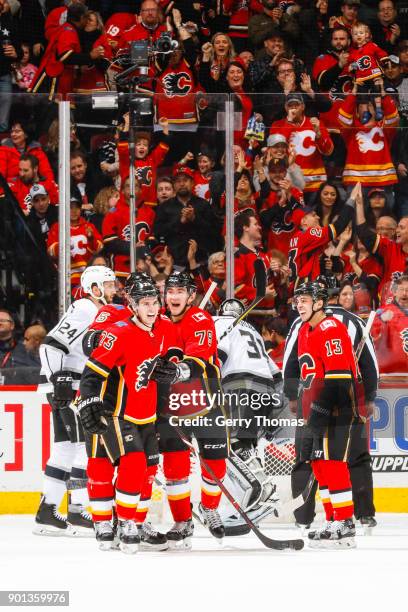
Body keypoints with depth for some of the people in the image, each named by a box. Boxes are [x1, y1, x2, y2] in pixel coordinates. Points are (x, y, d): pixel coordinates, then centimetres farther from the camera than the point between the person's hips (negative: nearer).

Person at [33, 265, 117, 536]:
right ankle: (78, 512, -7)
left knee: (66, 448, 9)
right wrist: (59, 380, -25)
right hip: (67, 386, -10)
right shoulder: (83, 310, -13)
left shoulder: (101, 314, 19)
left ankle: (47, 512, 10)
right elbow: (51, 345, -20)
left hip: (79, 389, 10)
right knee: (86, 445, -10)